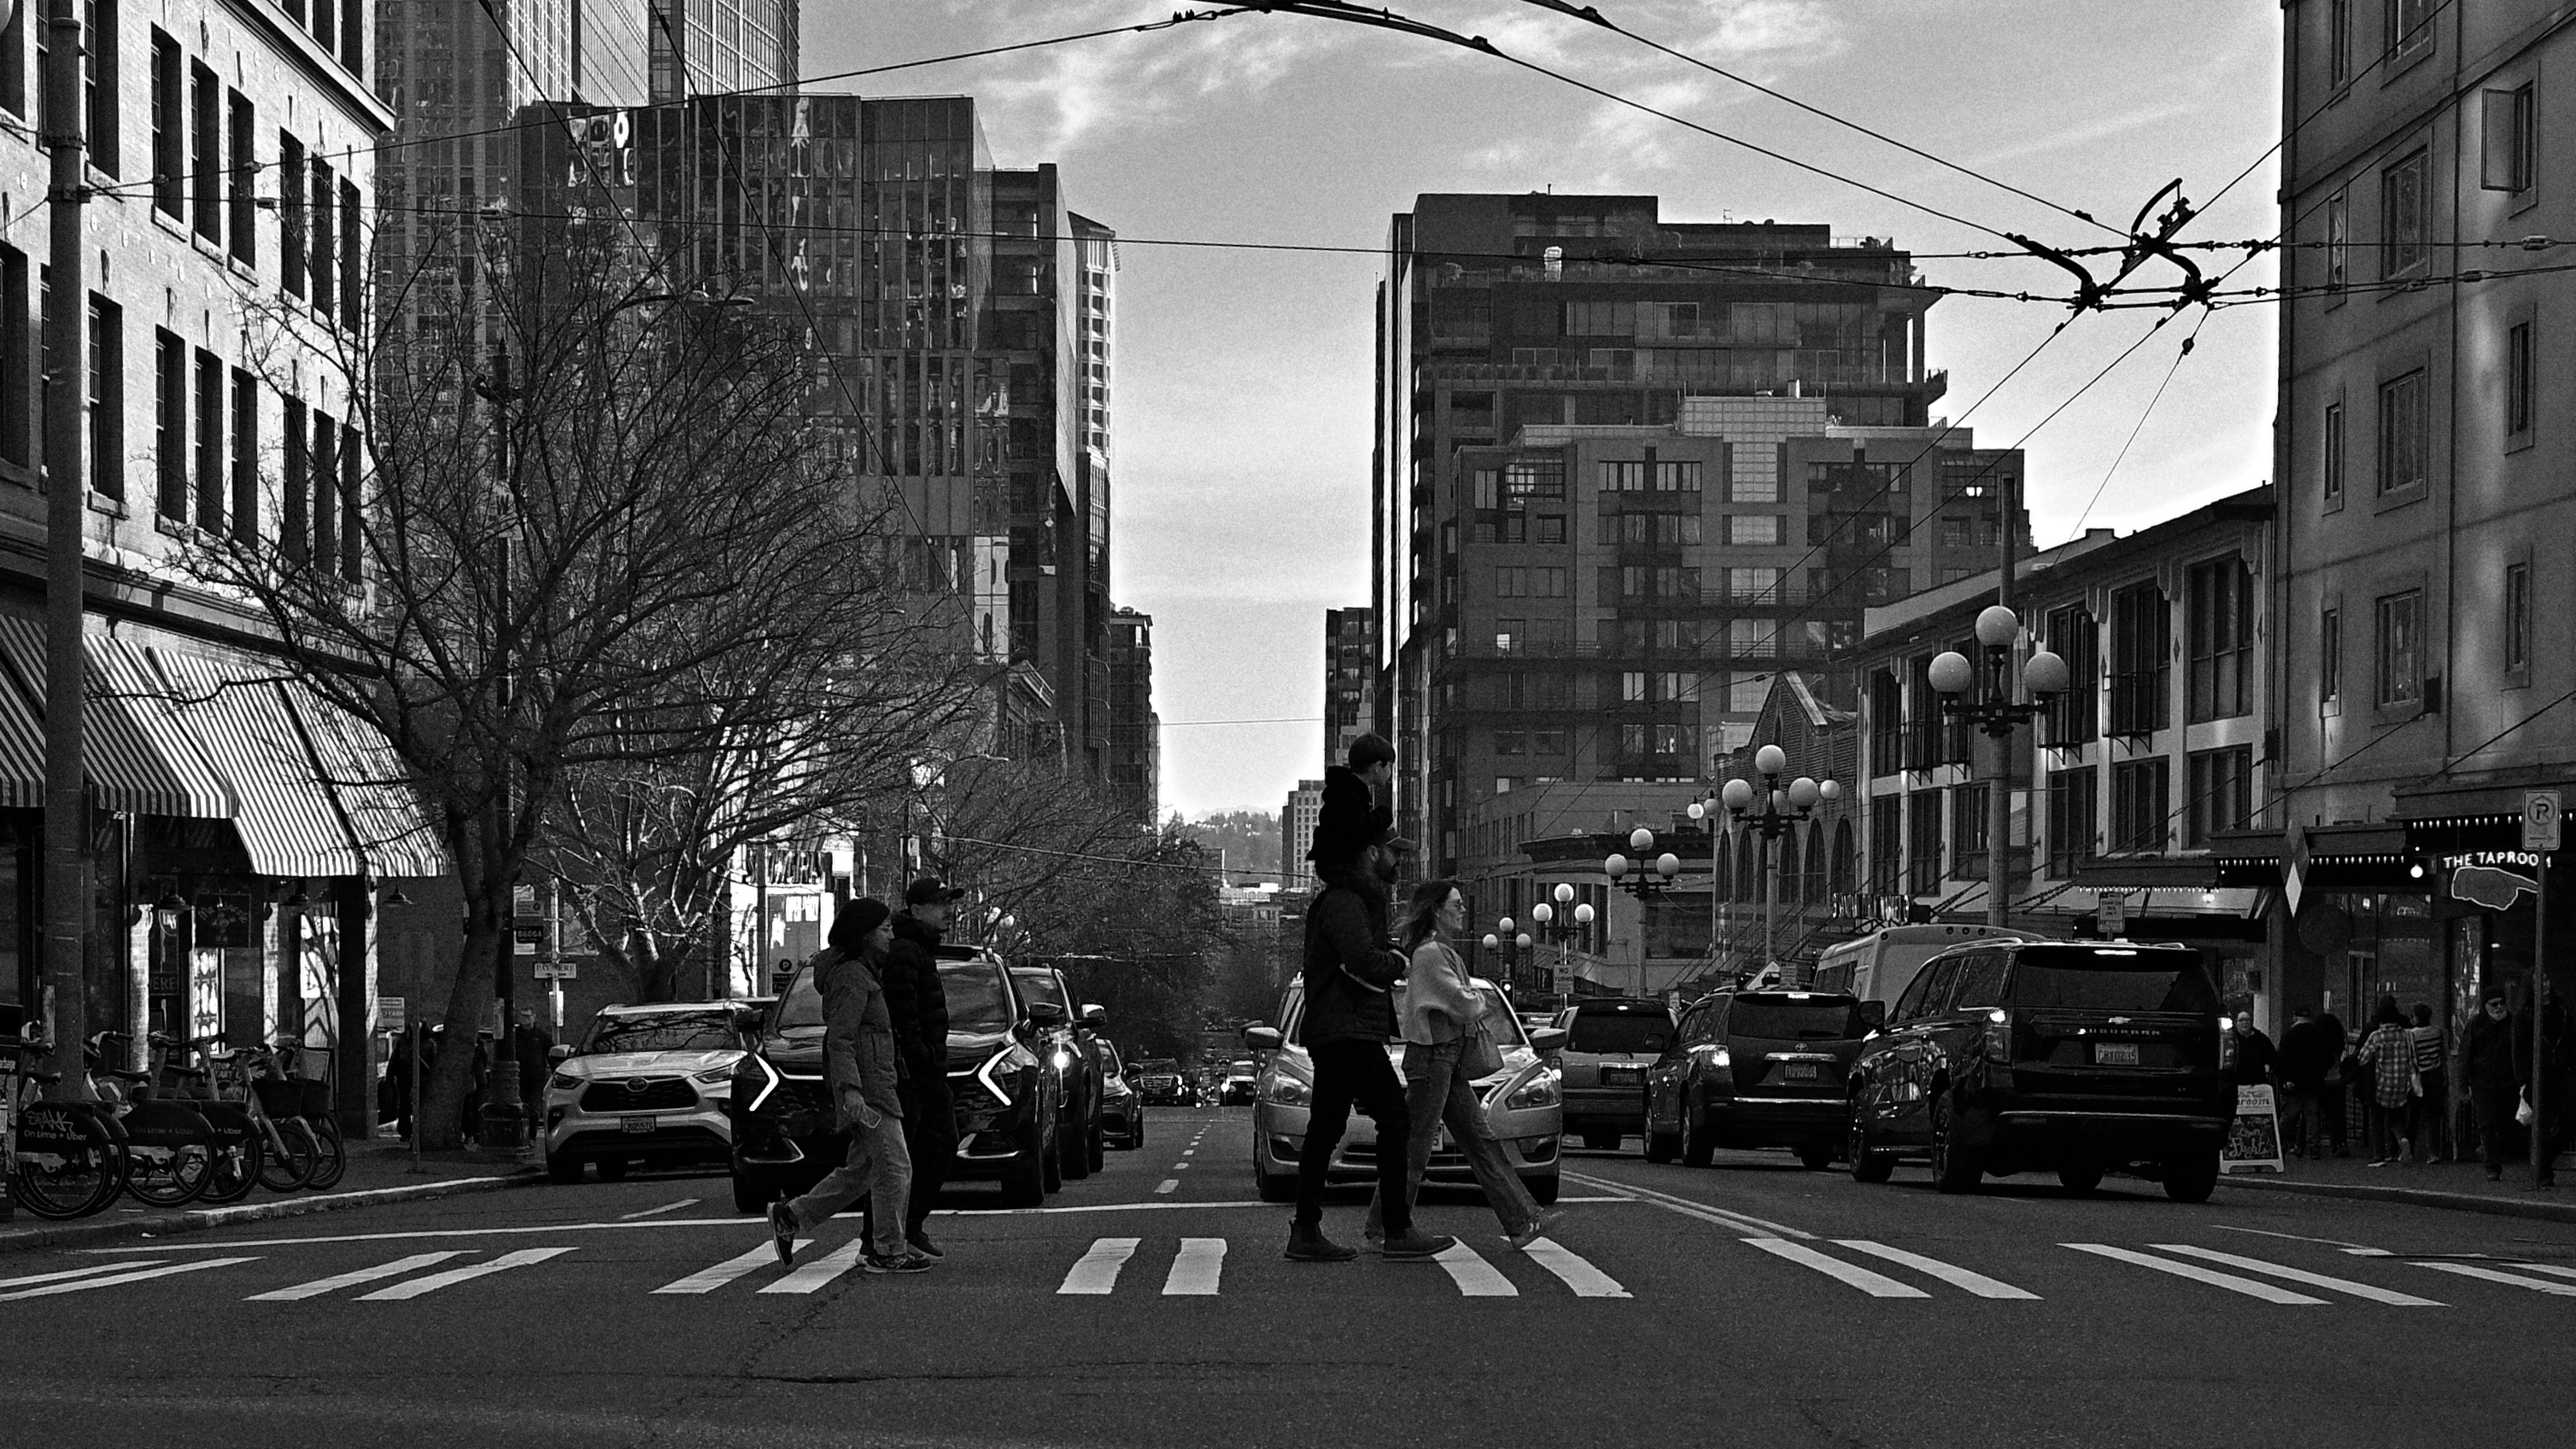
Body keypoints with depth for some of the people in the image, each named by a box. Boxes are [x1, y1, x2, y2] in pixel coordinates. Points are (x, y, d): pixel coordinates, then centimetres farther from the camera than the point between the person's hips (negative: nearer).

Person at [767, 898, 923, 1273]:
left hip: (875, 1084, 11)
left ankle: (789, 1217, 18)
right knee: (894, 1168, -9)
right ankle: (889, 1252, -5)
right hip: (863, 1086, -11)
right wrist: (850, 1089, -28)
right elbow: (840, 1038, -20)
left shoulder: (861, 973, 19)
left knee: (861, 1170, 13)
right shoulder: (851, 976, -12)